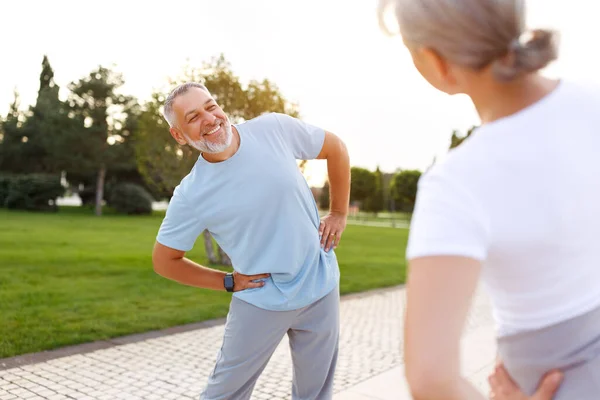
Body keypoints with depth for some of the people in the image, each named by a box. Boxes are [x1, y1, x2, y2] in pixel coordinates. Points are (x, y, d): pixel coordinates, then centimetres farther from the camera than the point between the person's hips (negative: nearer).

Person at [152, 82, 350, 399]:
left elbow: (335, 149, 4)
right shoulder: (190, 196, -15)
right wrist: (228, 282, -4)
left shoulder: (274, 129, -12)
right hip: (261, 301, -2)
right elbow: (164, 261, -1)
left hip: (321, 287, 2)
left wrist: (339, 214, 3)